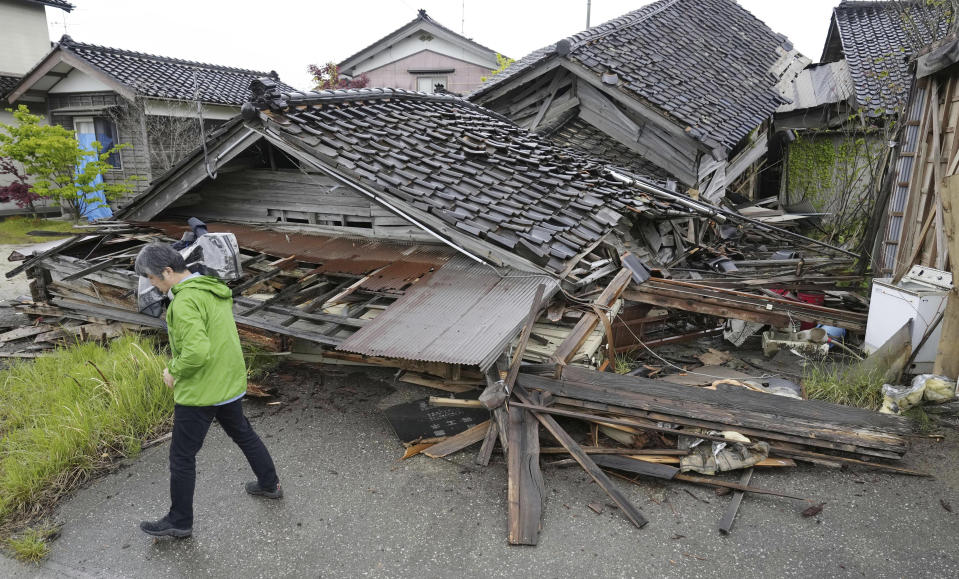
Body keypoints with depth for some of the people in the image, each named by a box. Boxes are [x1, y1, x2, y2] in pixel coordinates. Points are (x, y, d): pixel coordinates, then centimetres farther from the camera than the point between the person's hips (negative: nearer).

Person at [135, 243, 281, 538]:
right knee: (243, 434, 25)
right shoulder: (216, 289, 5)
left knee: (182, 456, 9)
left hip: (199, 392, -9)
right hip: (231, 384, 9)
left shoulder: (185, 302, -24)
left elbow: (197, 351, -33)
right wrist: (178, 365, 11)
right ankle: (270, 484, 40)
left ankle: (180, 521, 25)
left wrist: (174, 372, -14)